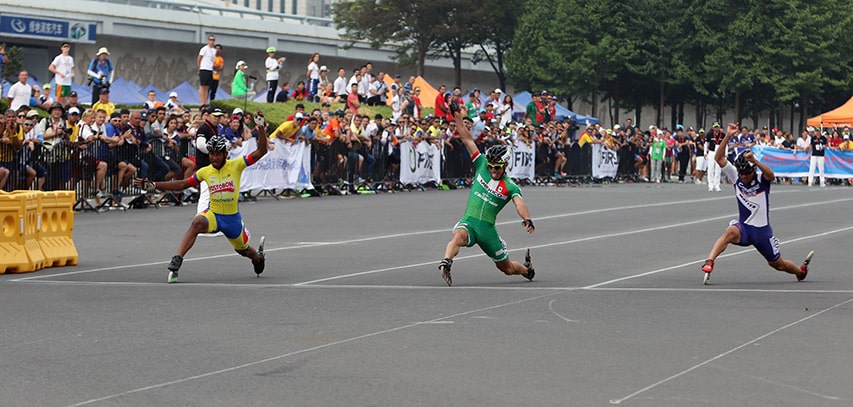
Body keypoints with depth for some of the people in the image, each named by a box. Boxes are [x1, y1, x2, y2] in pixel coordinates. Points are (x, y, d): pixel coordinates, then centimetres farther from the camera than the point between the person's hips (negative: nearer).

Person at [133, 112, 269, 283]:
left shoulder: (236, 165, -10)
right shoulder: (205, 172, -1)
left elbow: (261, 151, -14)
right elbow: (183, 184, 5)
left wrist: (260, 127, -27)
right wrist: (154, 185, 1)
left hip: (233, 217, -1)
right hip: (213, 214, 1)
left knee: (243, 250, 18)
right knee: (197, 222, -33)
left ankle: (258, 256, 58)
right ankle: (176, 261, -38)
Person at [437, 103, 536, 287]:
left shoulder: (510, 187, -1)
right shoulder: (482, 166, 6)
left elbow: (519, 203, -20)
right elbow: (467, 139, 5)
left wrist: (527, 219, -41)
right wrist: (457, 115, 3)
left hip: (488, 228, 0)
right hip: (468, 222, 0)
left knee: (507, 268, 14)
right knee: (459, 236, -38)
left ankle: (527, 268, 46)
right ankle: (445, 264, -59)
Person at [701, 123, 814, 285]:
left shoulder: (762, 180, -12)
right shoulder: (736, 176, -4)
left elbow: (770, 175, -37)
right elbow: (719, 158, -14)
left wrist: (755, 161, -55)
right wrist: (728, 136, -27)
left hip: (762, 231, -1)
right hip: (743, 228, 1)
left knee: (777, 263, 14)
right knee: (730, 231, -35)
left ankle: (801, 270, 46)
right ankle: (709, 262, -47)